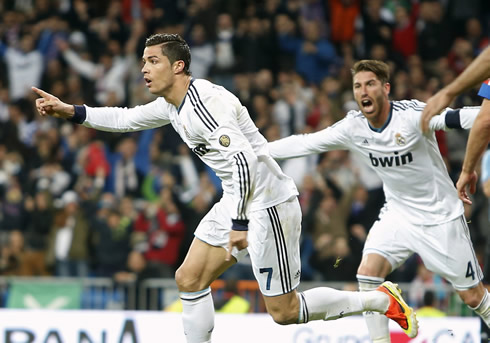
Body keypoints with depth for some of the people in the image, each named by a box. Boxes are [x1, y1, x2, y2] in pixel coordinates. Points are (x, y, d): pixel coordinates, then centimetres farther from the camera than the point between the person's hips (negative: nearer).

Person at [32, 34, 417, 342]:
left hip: (269, 204, -10)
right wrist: (70, 111, 15)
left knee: (283, 312, -5)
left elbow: (244, 161, -29)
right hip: (238, 202, 10)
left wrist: (239, 224, -30)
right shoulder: (172, 104, 9)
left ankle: (382, 299, 7)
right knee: (189, 280, 6)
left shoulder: (205, 101, -21)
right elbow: (126, 119, 24)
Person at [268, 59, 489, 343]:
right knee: (368, 272, -17)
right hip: (398, 216, 4)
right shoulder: (353, 127, -7)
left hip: (441, 217, -4)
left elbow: (459, 118, -34)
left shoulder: (411, 114, -22)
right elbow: (305, 143, -1)